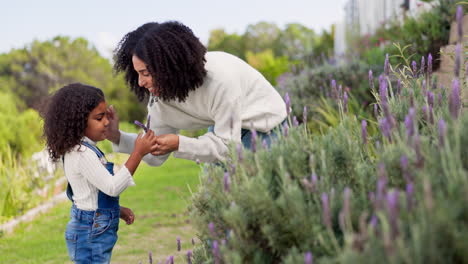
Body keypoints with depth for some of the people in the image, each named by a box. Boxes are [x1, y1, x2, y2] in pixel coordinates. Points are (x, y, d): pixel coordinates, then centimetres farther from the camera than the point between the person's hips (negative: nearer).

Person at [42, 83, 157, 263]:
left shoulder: (82, 150, 10)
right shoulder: (82, 154, -22)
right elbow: (112, 187, -25)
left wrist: (118, 210, 15)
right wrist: (138, 153, -26)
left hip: (94, 232, 10)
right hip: (90, 236, -10)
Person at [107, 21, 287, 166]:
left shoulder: (220, 80, -36)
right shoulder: (161, 94, -15)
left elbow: (229, 146, -30)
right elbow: (156, 154, -8)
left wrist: (179, 144, -42)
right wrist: (117, 137, -23)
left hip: (265, 126, -6)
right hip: (224, 129, 6)